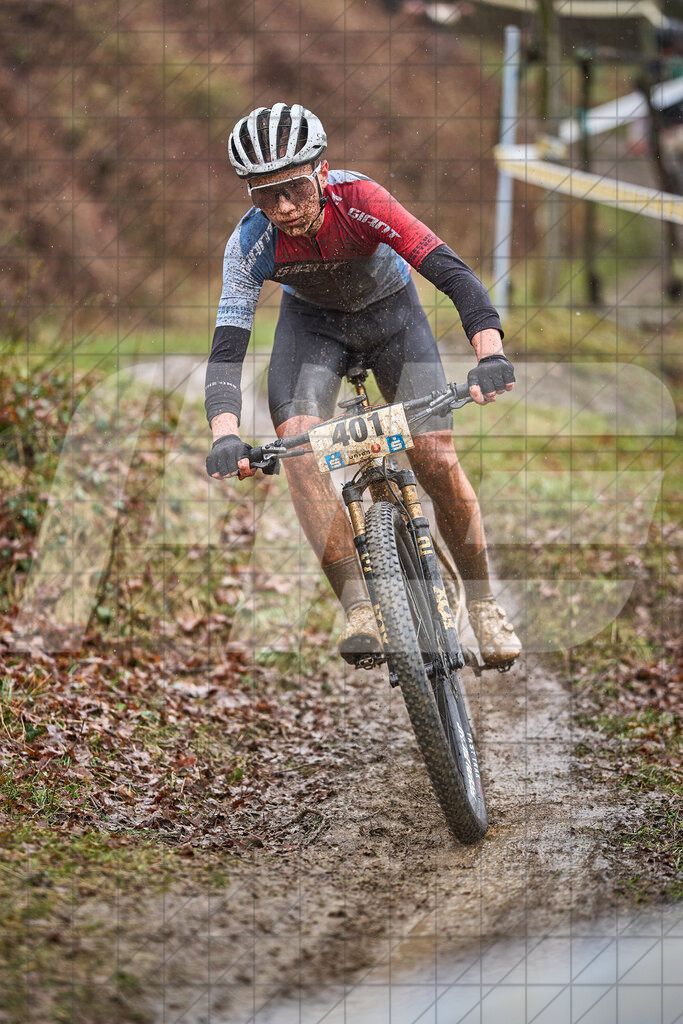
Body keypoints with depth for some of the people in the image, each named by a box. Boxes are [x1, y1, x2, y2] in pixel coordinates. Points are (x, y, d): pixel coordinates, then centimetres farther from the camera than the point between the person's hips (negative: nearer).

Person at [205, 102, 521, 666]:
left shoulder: (359, 199, -35)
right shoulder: (252, 242, -29)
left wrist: (491, 354, -58)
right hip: (312, 320, 1)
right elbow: (226, 351, -33)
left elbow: (453, 273, -41)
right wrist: (225, 436, -52)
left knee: (438, 460, -14)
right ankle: (359, 611, -24)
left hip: (389, 310, -1)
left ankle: (483, 604, 9)